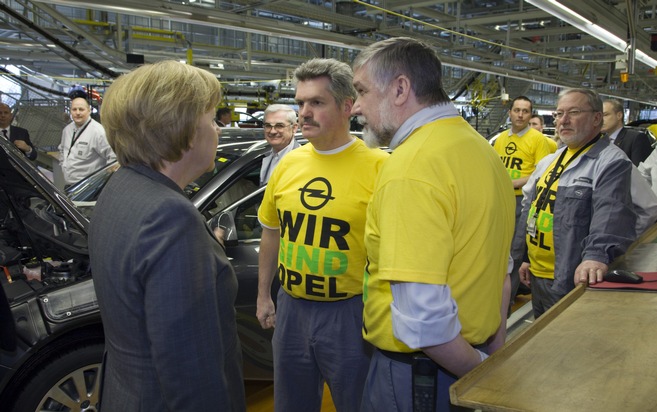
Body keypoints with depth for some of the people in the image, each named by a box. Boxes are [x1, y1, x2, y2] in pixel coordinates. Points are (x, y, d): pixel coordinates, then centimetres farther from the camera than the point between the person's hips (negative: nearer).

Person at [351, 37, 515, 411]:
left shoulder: (411, 167, -23)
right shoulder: (482, 149, 7)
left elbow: (424, 317, -30)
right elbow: (500, 271, 13)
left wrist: (476, 370, -14)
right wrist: (494, 353, 17)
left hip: (414, 372, -8)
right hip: (474, 356, 8)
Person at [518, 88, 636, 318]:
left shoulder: (612, 162, -12)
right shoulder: (548, 162, 15)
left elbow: (611, 216, -27)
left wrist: (597, 255, -42)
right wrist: (526, 258, 20)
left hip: (573, 281, -8)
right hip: (537, 277, 8)